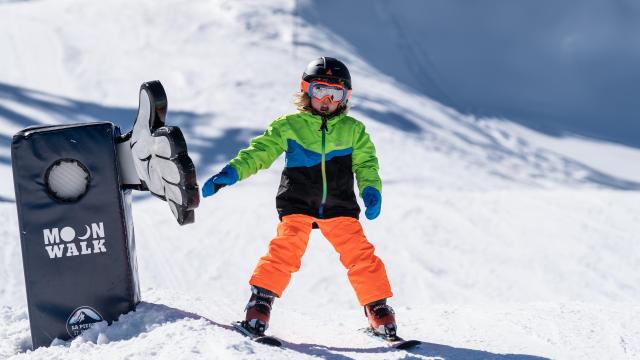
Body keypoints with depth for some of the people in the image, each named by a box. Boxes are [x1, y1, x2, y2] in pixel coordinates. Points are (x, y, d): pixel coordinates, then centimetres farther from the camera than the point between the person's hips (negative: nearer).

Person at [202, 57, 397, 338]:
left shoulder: (353, 130, 10)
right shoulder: (288, 125, 4)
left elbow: (365, 163, 11)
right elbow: (260, 152, 0)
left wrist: (371, 189, -9)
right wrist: (231, 172, -15)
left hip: (339, 207, 2)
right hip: (298, 204, -2)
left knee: (360, 254, -7)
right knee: (285, 248, -22)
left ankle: (378, 308, 6)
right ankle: (261, 299, -13)